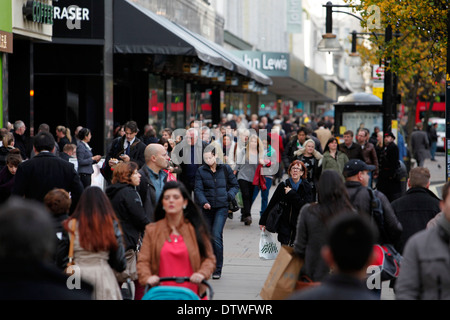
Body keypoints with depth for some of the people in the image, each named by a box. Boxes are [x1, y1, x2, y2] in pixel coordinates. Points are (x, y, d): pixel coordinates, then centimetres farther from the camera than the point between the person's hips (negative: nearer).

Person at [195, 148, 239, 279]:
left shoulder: (225, 169, 5)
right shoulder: (201, 171, 4)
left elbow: (235, 185, 12)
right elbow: (198, 189, -4)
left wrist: (229, 196, -6)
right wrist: (203, 202, -21)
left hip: (221, 207, -2)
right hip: (207, 208, 2)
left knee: (216, 235, -15)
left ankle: (217, 269, -11)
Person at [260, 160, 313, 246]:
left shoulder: (306, 187, 0)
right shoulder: (283, 186, 4)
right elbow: (271, 205, 9)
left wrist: (291, 193, -12)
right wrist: (263, 221, 12)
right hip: (284, 225, 1)